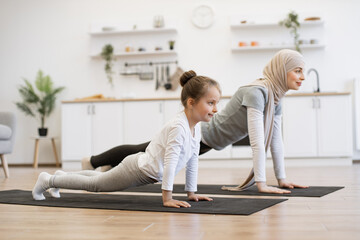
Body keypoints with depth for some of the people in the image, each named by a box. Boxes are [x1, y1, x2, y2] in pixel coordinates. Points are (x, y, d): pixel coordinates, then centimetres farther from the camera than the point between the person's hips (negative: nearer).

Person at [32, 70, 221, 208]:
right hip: (136, 169, -9)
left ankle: (63, 176, 46)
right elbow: (170, 162, -34)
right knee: (93, 184, 7)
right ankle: (48, 180, 24)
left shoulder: (196, 127, -1)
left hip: (143, 171, 9)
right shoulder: (178, 126, -30)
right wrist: (167, 198, -32)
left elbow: (192, 161, 7)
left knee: (99, 180, 27)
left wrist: (191, 192, 8)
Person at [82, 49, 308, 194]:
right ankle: (92, 161, 33)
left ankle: (110, 166, 47)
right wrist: (261, 184, -36)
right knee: (144, 152, 11)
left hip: (206, 141, 8)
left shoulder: (275, 97, -3)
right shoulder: (256, 91, -31)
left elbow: (276, 140, 0)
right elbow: (257, 140, -36)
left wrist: (282, 179, -2)